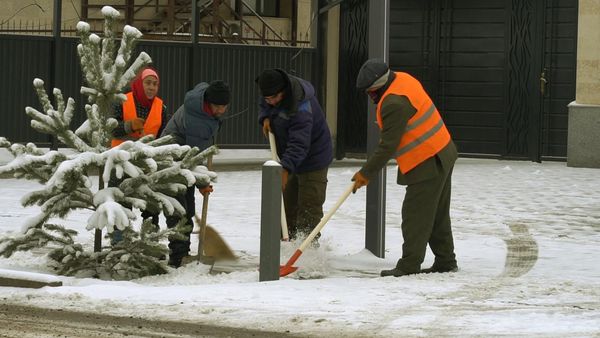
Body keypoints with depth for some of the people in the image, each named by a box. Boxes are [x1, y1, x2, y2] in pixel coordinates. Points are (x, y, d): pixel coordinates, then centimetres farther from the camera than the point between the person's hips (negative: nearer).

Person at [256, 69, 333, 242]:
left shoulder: (301, 107, -35)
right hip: (292, 160, 9)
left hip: (312, 158, -9)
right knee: (287, 204, 17)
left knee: (309, 208, -10)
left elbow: (299, 144, -42)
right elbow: (264, 105, 15)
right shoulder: (273, 90, -8)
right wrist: (265, 118, -7)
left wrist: (286, 168, -53)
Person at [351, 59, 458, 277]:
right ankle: (445, 261, 24)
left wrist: (367, 173, -13)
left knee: (415, 216, -6)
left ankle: (409, 266, -4)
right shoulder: (402, 79, 6)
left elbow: (388, 146, -21)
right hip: (442, 155, 10)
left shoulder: (394, 104, -25)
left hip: (426, 164, -10)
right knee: (438, 214, 17)